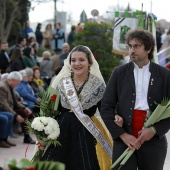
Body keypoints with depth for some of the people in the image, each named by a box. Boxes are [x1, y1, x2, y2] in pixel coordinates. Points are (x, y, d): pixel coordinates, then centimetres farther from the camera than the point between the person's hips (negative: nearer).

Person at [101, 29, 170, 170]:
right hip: (123, 140, 0)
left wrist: (155, 130, -10)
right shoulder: (119, 73, 6)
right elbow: (106, 107, 3)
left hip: (154, 140, 0)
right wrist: (122, 135, -7)